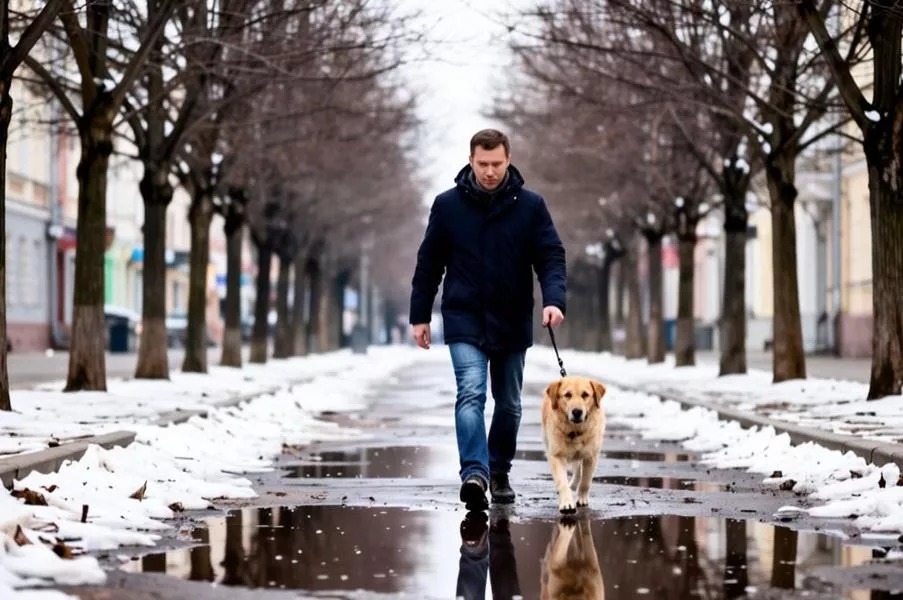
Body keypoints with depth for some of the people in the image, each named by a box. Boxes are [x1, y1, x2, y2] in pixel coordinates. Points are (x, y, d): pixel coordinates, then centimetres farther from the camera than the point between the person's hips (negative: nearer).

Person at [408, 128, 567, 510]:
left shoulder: (530, 206, -2)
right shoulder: (447, 205, -1)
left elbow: (551, 257, -4)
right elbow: (428, 263, 5)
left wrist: (554, 300, -22)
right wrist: (420, 315, 4)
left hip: (512, 323, 2)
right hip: (465, 321, -2)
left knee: (509, 404, 13)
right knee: (471, 393, -20)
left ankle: (499, 472, 30)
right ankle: (474, 474, -30)